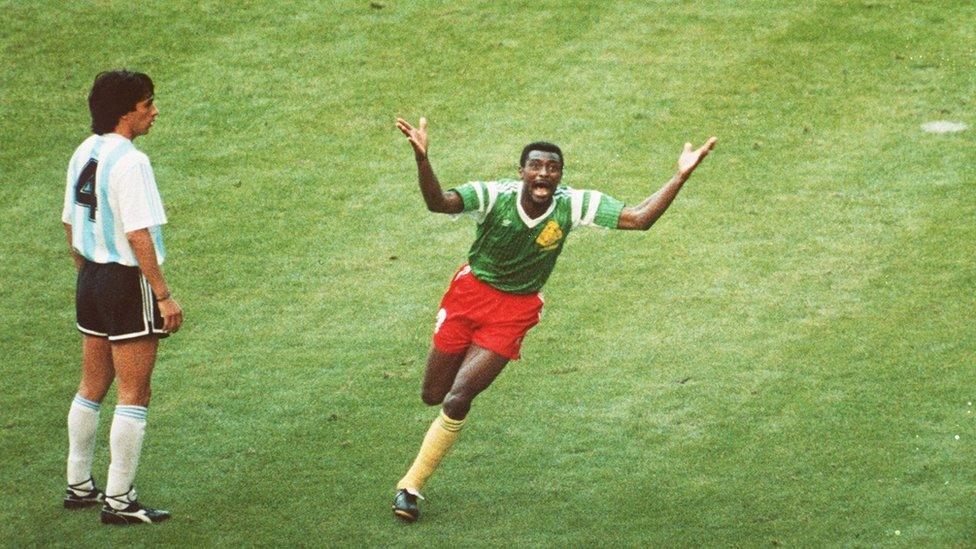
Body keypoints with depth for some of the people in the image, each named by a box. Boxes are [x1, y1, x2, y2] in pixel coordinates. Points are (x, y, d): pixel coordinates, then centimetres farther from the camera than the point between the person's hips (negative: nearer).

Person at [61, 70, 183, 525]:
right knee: (133, 395, -2)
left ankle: (79, 485, 26)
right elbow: (138, 236, -22)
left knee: (92, 387, 18)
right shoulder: (129, 162, -19)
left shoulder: (83, 154, 7)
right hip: (128, 283, -9)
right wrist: (163, 295, -19)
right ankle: (118, 500, 0)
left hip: (91, 280, 9)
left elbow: (70, 226, 15)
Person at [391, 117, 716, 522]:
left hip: (515, 311, 0)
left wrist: (681, 176, -27)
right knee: (432, 395, 6)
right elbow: (438, 203, -39)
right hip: (470, 293, 0)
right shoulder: (495, 196, -23)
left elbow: (639, 219, -18)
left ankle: (411, 485, 3)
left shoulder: (573, 205, -17)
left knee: (458, 399, -12)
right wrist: (422, 159, -58)